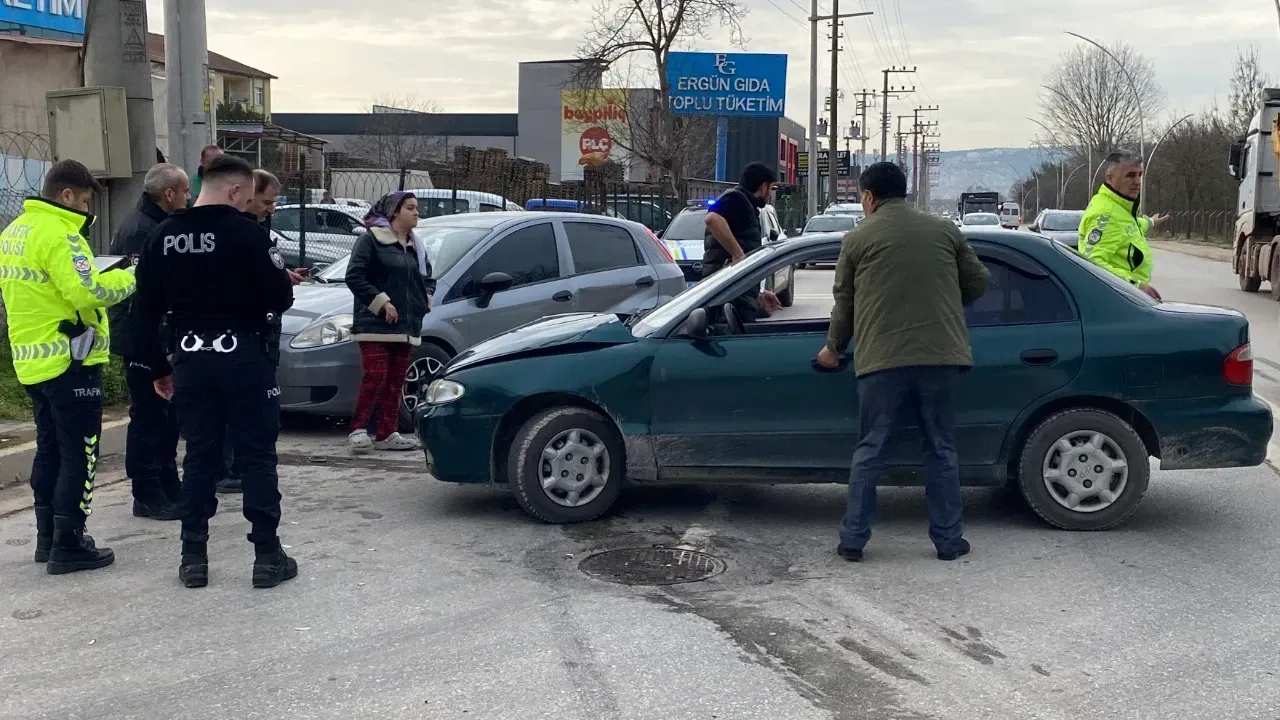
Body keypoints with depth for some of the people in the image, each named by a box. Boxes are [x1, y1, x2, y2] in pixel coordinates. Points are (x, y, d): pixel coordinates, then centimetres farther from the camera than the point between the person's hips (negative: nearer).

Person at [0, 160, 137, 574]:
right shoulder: (58, 234, -18)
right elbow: (87, 292, -25)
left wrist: (108, 275, 8)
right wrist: (130, 277, -11)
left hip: (33, 361, 10)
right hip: (69, 360, -10)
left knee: (50, 449, 17)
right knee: (79, 454, -3)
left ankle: (48, 537, 24)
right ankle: (68, 545, -1)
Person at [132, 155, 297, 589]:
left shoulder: (164, 237, 5)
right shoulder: (246, 232, -11)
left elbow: (145, 310, 8)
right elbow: (280, 297, -13)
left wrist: (160, 367, 15)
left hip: (190, 358, 5)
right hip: (243, 357, -4)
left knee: (199, 457, 12)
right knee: (257, 456, 3)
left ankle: (193, 557, 14)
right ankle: (267, 556, 6)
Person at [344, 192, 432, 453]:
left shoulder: (416, 246, 18)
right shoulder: (371, 239, -4)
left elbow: (428, 278, 29)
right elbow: (354, 276, -11)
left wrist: (425, 299, 10)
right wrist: (381, 302, -15)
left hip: (406, 325, 7)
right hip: (375, 324, -7)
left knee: (395, 382, 6)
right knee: (375, 377, -13)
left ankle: (387, 434, 11)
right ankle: (358, 429, -3)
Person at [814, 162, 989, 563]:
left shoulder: (859, 237, 4)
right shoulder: (945, 231, 11)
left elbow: (844, 301, 9)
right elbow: (977, 283, 15)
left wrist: (833, 348, 24)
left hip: (882, 358, -2)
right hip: (939, 354, 2)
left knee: (870, 451, 6)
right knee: (941, 450, 10)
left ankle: (853, 540, 10)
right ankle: (948, 540, 14)